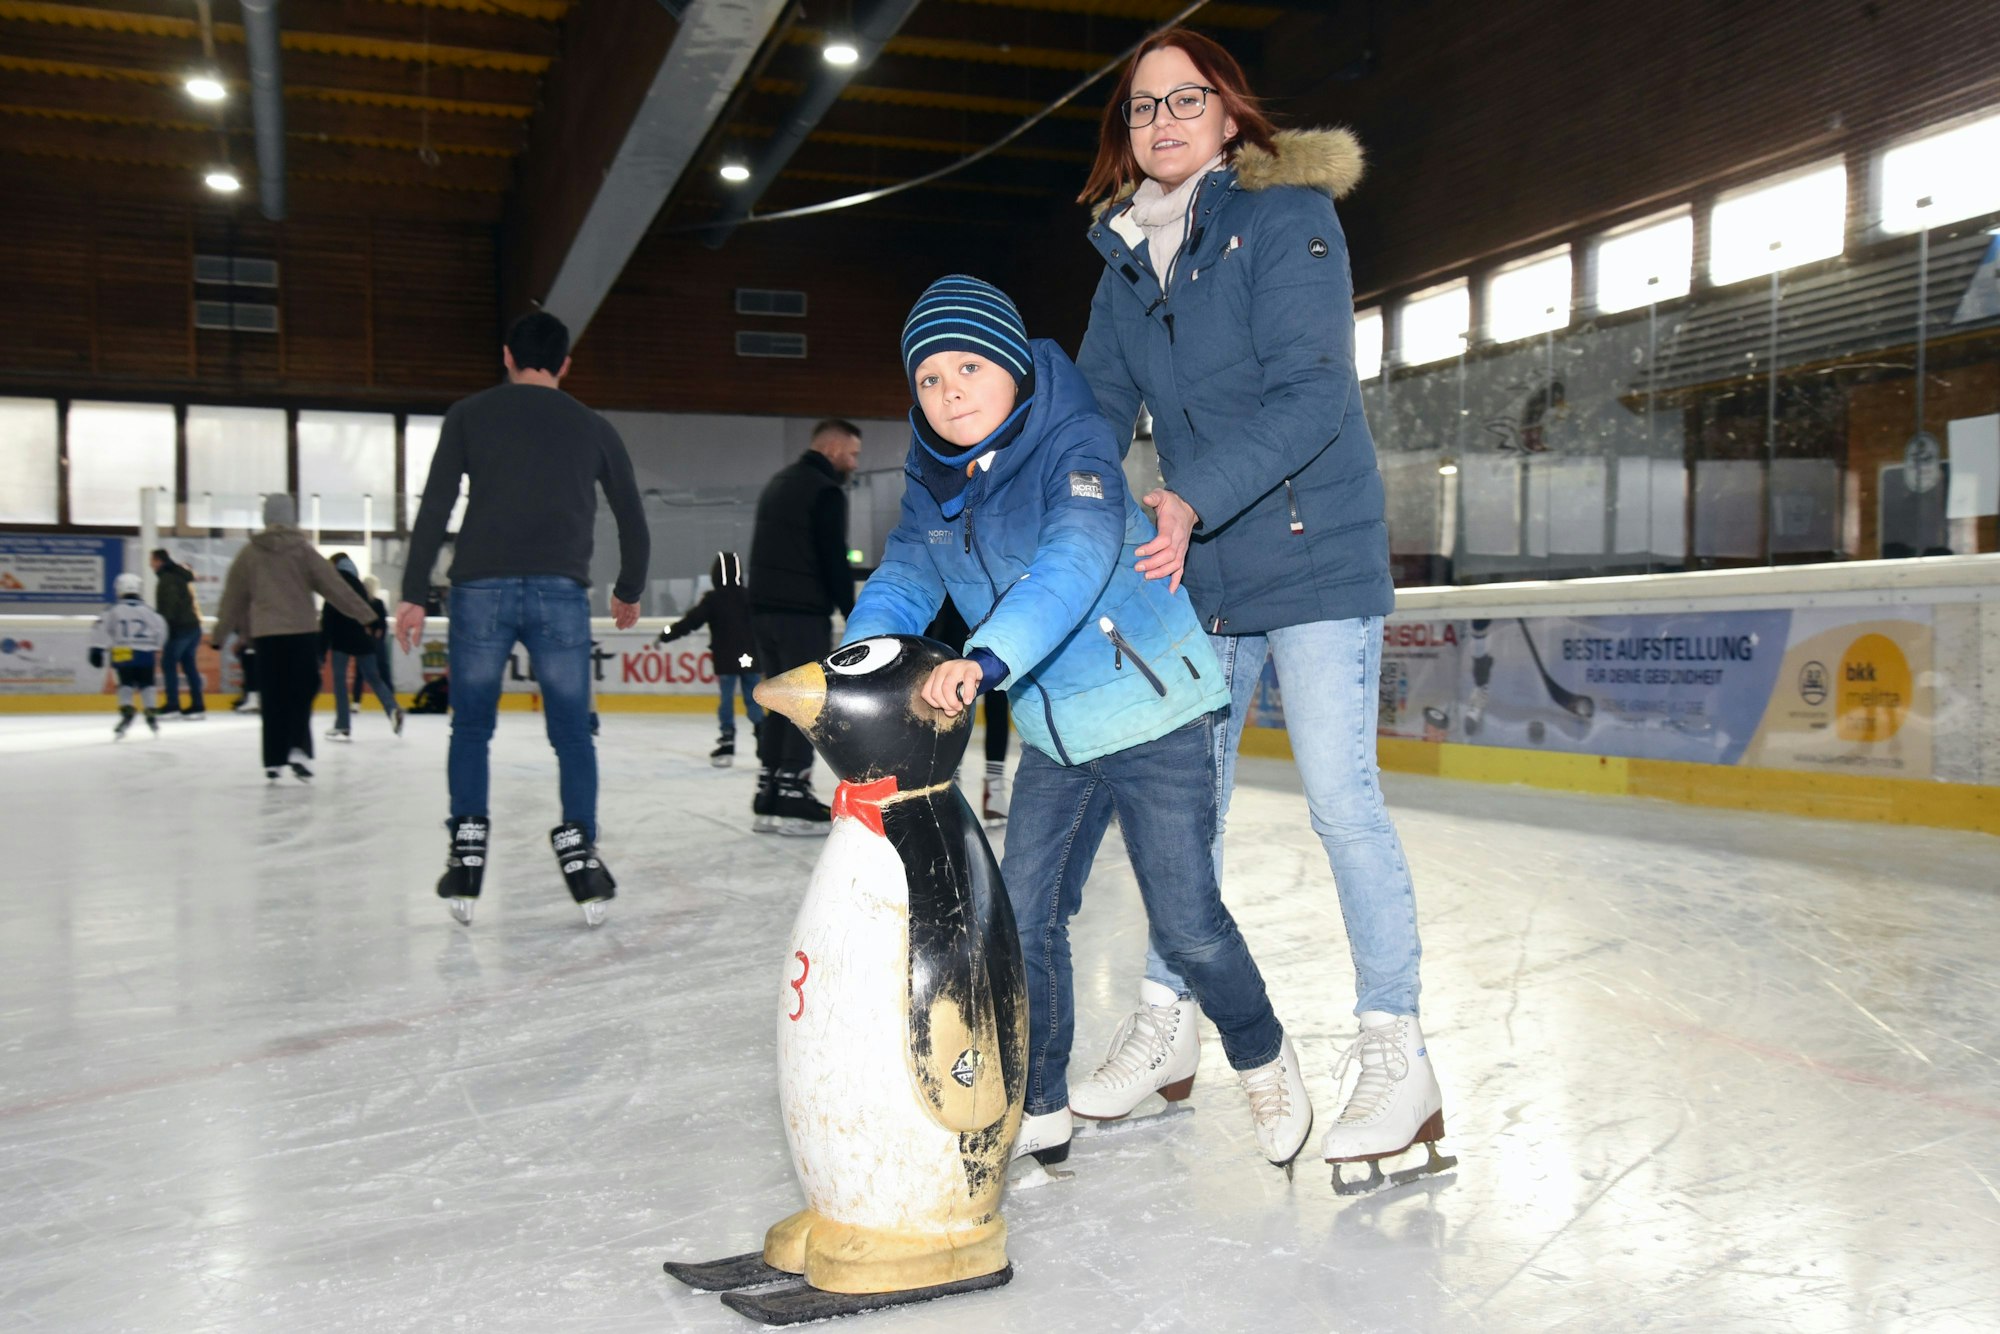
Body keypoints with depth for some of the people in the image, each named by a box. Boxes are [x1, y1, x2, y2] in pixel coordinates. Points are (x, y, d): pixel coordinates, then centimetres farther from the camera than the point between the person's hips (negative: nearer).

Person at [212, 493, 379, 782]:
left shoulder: (249, 554, 7)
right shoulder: (303, 550, -1)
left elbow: (233, 597, 12)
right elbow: (334, 586, -2)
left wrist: (221, 633, 22)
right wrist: (366, 615, 2)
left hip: (265, 634, 2)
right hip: (302, 631, -2)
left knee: (272, 698, 6)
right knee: (302, 692, 5)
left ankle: (273, 760, 7)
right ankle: (299, 748, -11)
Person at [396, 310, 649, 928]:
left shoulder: (469, 414, 11)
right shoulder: (594, 427, 15)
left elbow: (434, 509, 2)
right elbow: (632, 521, 17)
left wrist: (414, 593, 4)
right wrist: (628, 591, 31)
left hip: (481, 590, 0)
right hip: (561, 593, 0)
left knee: (471, 729, 12)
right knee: (572, 733, 8)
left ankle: (466, 858, 7)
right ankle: (580, 854, -2)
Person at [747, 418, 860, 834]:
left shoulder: (778, 484, 20)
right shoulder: (826, 491, -9)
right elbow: (834, 562, -14)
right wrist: (854, 616, -8)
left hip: (765, 608, 9)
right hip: (803, 613, -9)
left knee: (781, 702, 12)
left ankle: (768, 799, 11)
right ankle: (793, 799, -5)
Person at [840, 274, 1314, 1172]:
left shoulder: (1074, 446, -19)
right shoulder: (935, 485, 3)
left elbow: (1075, 564, -35)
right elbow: (904, 578, -2)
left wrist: (987, 659, -49)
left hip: (1152, 708, -6)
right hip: (1052, 733, 6)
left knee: (1185, 920, 0)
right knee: (1024, 918, 6)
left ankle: (1263, 1060, 29)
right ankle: (1040, 1109, 24)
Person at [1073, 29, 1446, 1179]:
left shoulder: (1287, 213, -9)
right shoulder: (1127, 255, 11)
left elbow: (1311, 393, -18)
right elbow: (1098, 407, 10)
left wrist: (1194, 501, -28)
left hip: (1313, 555, -6)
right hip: (1195, 570, 7)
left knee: (1341, 795, -8)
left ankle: (1397, 1053, 5)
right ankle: (1168, 1021, 26)